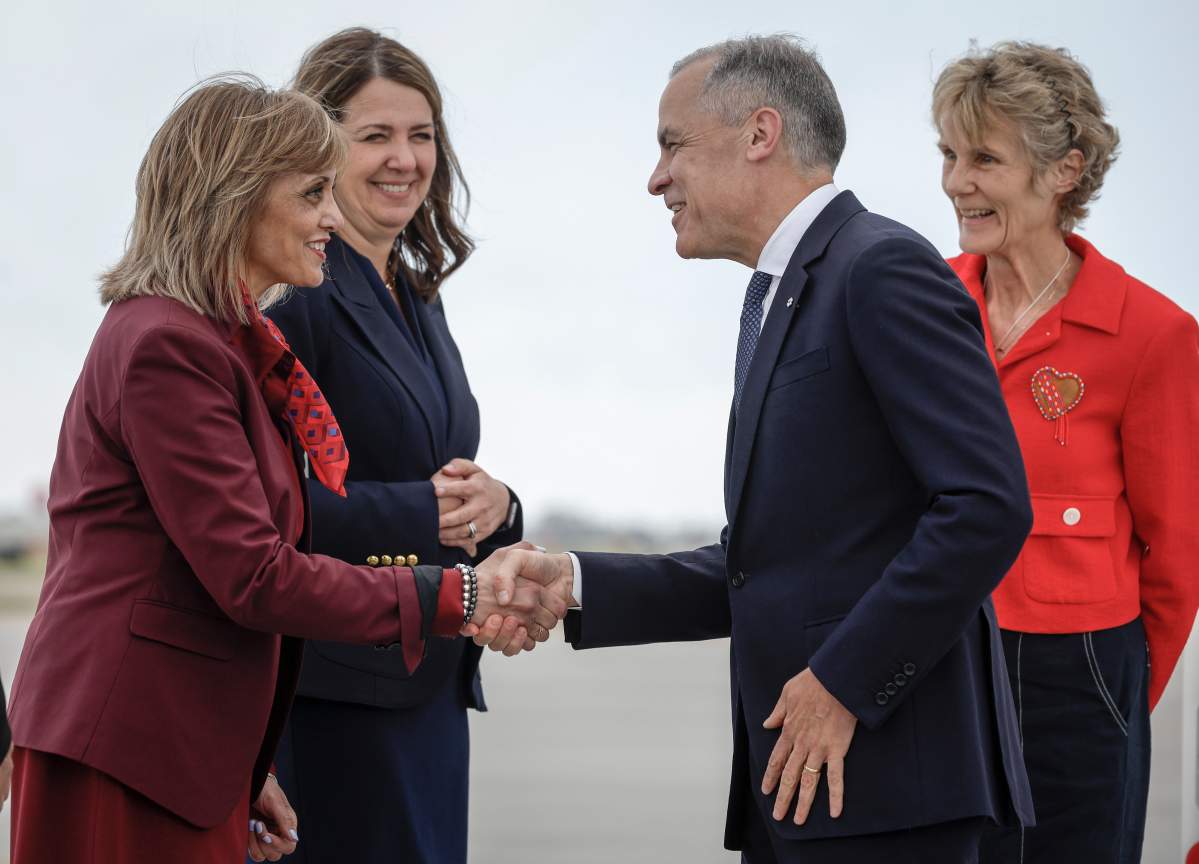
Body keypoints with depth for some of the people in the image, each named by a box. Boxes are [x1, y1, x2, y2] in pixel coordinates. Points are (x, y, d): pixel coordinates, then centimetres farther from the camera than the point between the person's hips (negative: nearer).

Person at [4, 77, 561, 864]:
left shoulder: (234, 343, 16)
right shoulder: (165, 345, -15)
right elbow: (252, 576, -19)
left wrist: (244, 770, 13)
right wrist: (454, 598, -16)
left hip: (192, 748, 9)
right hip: (130, 753, -9)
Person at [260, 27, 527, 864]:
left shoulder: (418, 300, 18)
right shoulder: (288, 292, -10)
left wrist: (493, 505, -1)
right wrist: (419, 511, -19)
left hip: (429, 683, 9)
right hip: (332, 688, -8)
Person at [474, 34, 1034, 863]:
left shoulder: (883, 267, -9)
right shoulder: (778, 301, 20)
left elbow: (988, 506, -18)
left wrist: (844, 682, -16)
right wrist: (575, 586, 6)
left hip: (886, 765, -9)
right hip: (796, 773, 9)